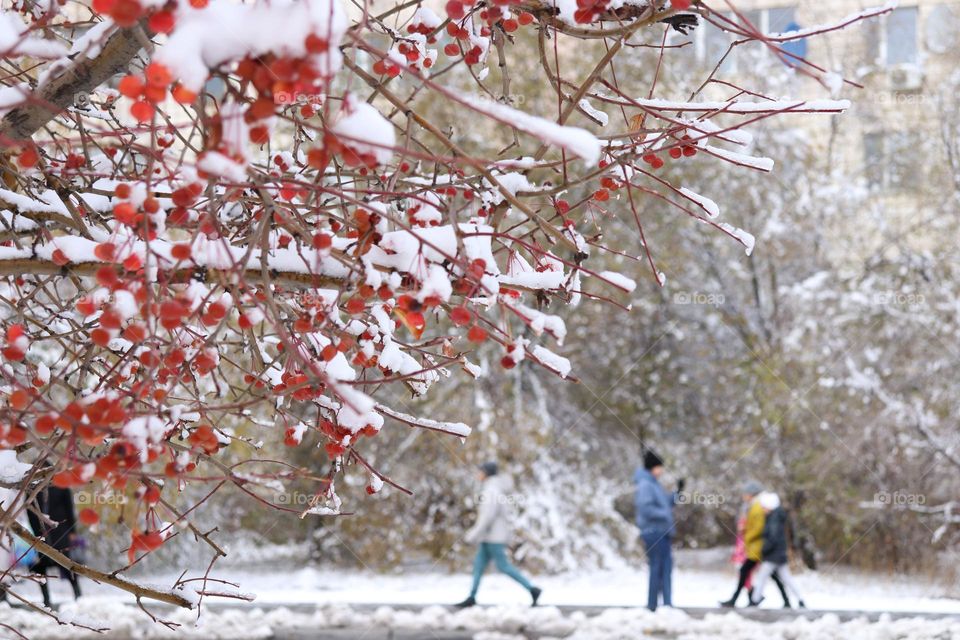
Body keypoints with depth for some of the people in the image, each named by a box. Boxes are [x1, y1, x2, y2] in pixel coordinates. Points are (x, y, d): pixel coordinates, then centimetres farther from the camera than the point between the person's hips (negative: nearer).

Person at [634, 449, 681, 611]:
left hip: (662, 532, 10)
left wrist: (677, 493, 12)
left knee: (666, 568, 7)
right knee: (657, 568, -7)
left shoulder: (654, 484, 18)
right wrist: (665, 515, -19)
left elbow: (665, 503, 25)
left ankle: (667, 603, 9)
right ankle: (652, 605, -2)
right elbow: (645, 508, -23)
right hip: (653, 531, -10)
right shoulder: (645, 485, -13)